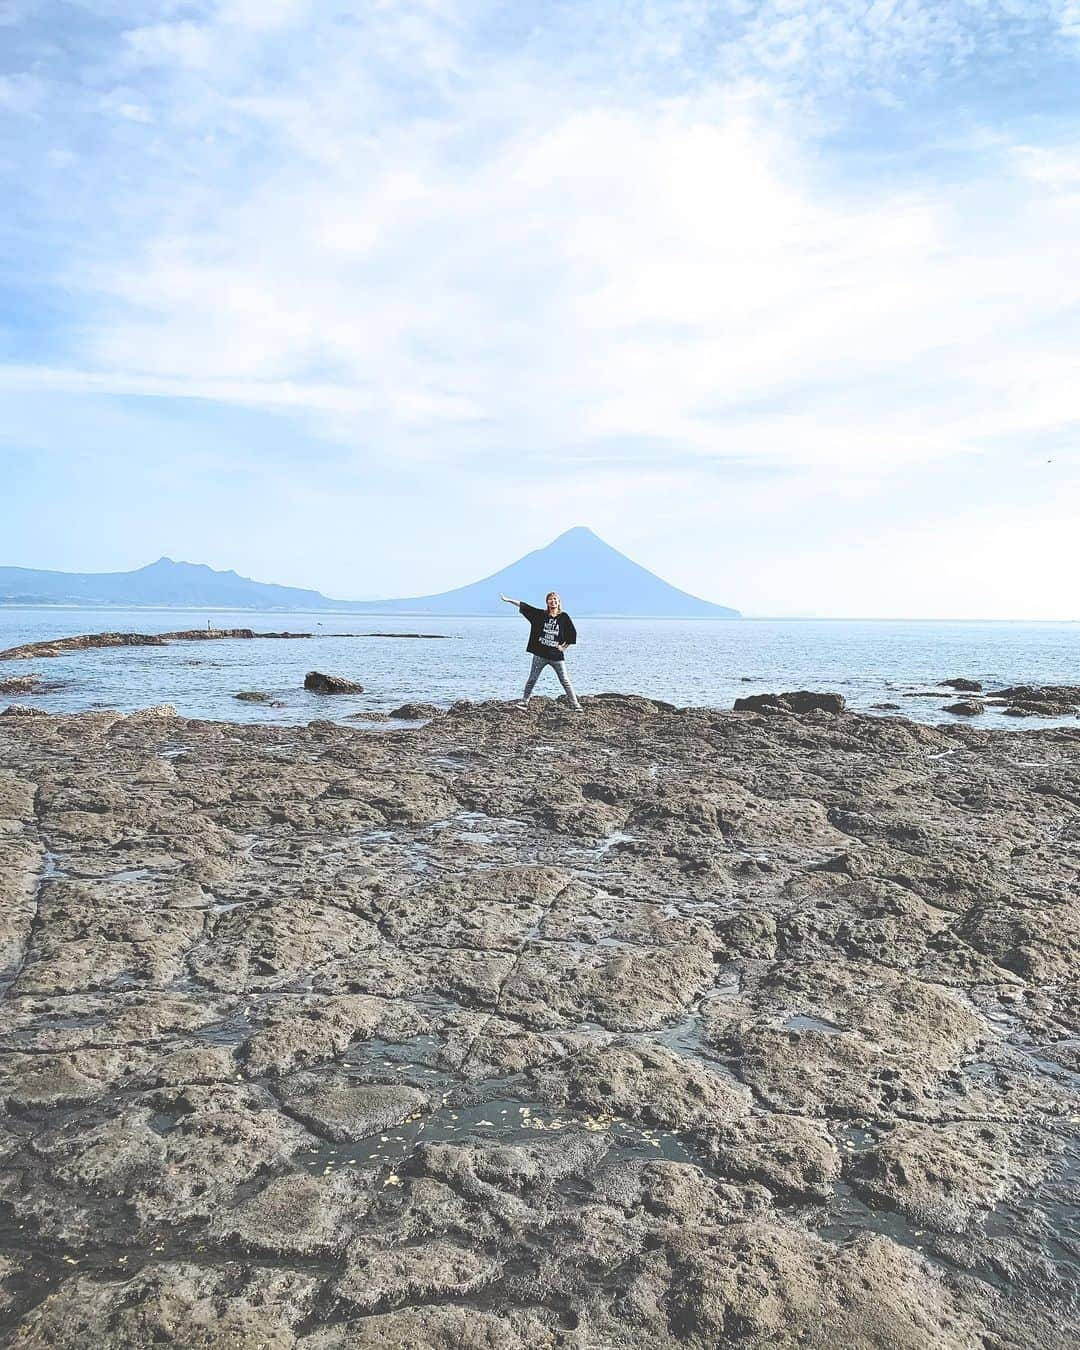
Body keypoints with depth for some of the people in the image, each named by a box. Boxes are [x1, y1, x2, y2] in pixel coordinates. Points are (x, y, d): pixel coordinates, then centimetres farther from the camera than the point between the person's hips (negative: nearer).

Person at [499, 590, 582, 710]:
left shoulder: (564, 617, -1)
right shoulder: (540, 615, 2)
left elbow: (573, 634, 6)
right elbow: (523, 606, 0)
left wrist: (564, 646, -1)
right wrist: (508, 600, -3)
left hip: (557, 656, -1)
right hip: (540, 654, 1)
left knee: (565, 681, 0)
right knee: (532, 680, 7)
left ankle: (575, 705, 4)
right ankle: (524, 702, 18)